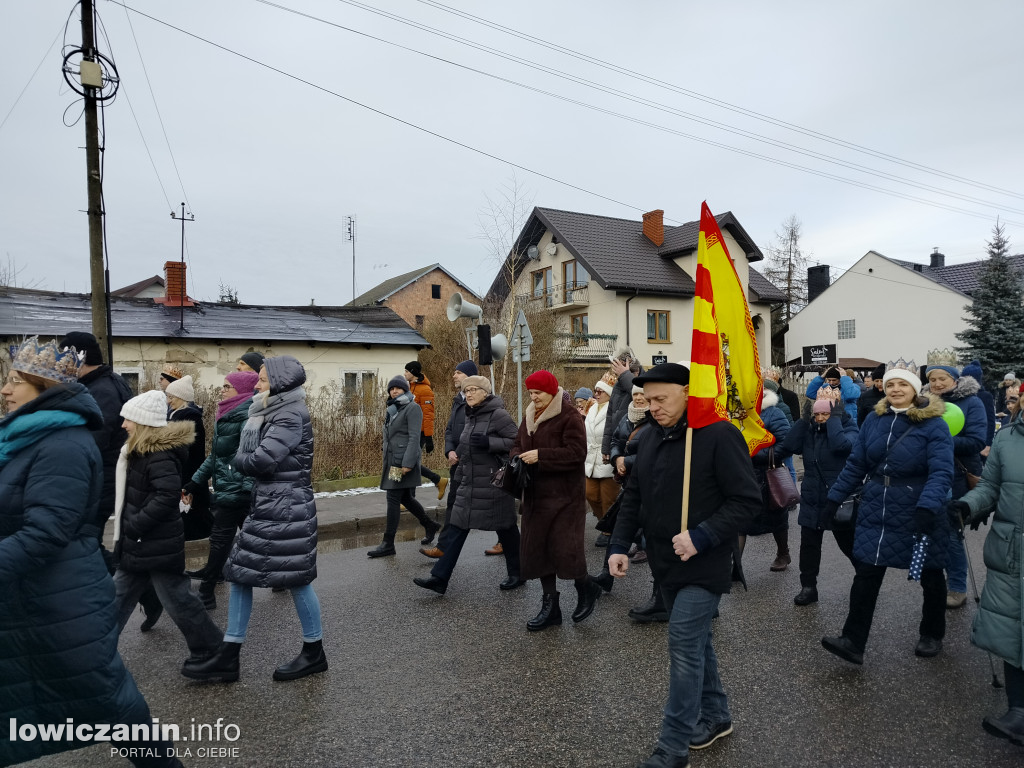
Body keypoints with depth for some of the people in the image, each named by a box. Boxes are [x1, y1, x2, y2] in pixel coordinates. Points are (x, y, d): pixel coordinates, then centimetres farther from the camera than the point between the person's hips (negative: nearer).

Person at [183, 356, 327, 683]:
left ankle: (314, 653, 21)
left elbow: (262, 460, -22)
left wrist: (240, 460, -4)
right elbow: (246, 454, 13)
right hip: (266, 506, 10)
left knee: (296, 579, 3)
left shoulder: (291, 415, -16)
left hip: (287, 510, -10)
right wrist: (247, 460, -7)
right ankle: (228, 658, 21)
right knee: (240, 574, 10)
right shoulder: (272, 413, 14)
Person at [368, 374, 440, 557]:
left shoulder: (412, 408, -8)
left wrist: (407, 463, -22)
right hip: (392, 460, 9)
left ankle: (388, 544, 0)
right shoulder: (392, 409, 17)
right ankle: (430, 526, 31)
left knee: (394, 498, -7)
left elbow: (414, 437, -16)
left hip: (404, 460, -9)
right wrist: (385, 465, 21)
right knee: (405, 498, 14)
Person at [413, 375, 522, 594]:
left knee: (505, 528, 7)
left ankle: (517, 574, 26)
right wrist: (458, 477, 22)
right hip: (470, 485, 8)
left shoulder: (498, 415, -12)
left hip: (493, 484, -8)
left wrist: (489, 442, -26)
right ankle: (440, 578, 8)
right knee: (457, 528, 5)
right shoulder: (471, 417, 14)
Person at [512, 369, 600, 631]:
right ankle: (550, 606, 23)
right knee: (538, 548, 9)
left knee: (564, 548, -8)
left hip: (564, 495, -7)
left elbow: (577, 452, -21)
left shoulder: (569, 417, -12)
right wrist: (516, 458, -5)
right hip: (536, 494, 8)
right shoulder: (530, 416, 11)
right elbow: (518, 444, 18)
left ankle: (586, 589, 23)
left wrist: (540, 455, -24)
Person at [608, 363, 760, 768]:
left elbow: (747, 500, -18)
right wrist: (619, 545, 1)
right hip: (666, 562, 7)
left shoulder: (718, 434, -18)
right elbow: (633, 495, 9)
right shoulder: (650, 437, 4)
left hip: (704, 564, -7)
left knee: (684, 644, -5)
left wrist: (701, 537, -25)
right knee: (694, 639, 19)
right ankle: (716, 715, 39)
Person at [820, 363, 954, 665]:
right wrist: (835, 498, 5)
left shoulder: (933, 424, -12)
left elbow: (942, 471, -21)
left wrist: (928, 507, -36)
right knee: (865, 575, 0)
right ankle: (853, 641, 4)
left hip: (919, 515, -3)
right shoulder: (874, 420, 2)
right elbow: (855, 464, 6)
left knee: (930, 576, 17)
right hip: (875, 514, 3)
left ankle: (932, 635, 39)